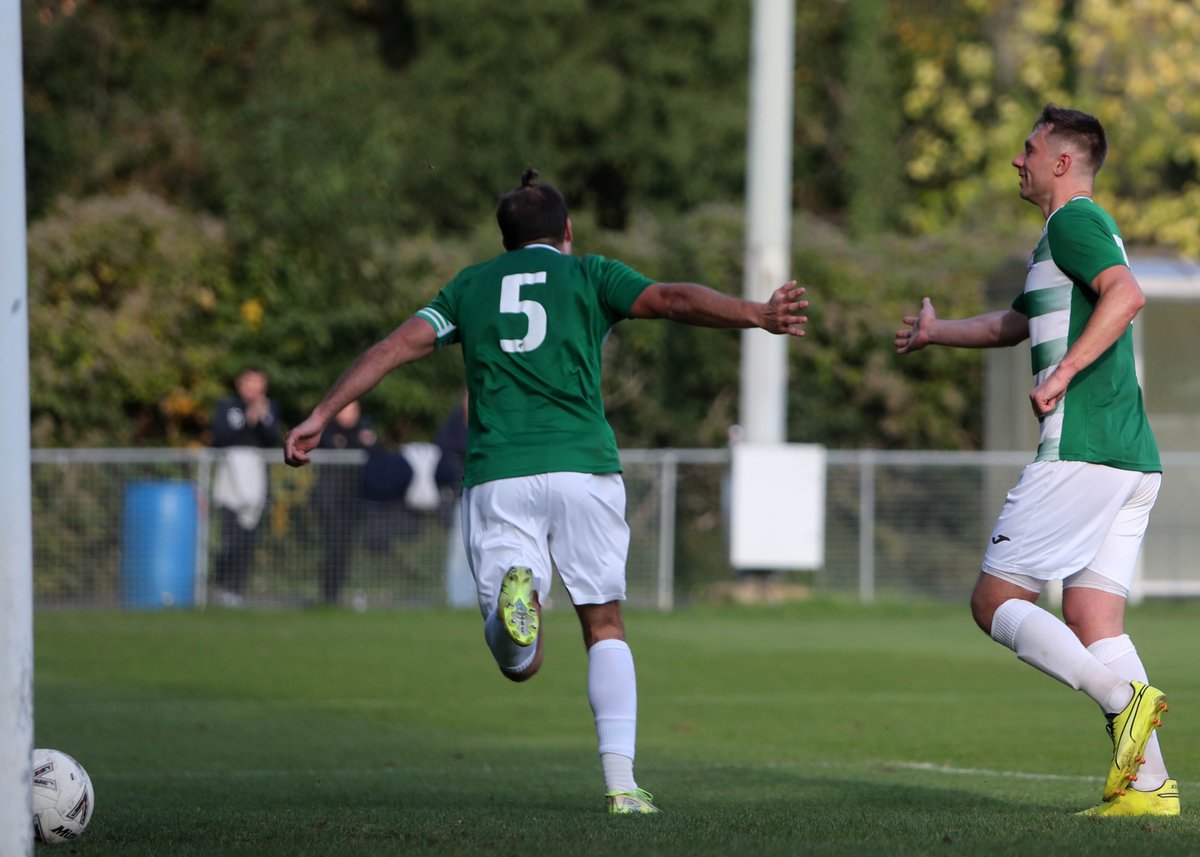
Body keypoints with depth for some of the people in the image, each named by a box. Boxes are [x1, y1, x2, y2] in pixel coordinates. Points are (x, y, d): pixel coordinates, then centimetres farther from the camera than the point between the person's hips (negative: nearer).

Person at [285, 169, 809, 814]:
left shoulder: (470, 285, 19)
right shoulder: (589, 276, 12)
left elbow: (397, 345, 11)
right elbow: (672, 300, -5)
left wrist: (320, 417, 12)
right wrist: (756, 315, -13)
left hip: (496, 476, 1)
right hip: (583, 468, -1)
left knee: (516, 662, 2)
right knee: (605, 627, 11)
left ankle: (512, 595, -33)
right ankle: (620, 784, -2)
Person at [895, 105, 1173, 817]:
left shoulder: (1073, 221, -5)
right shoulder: (1085, 229, 26)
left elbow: (1127, 293, -25)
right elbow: (1016, 324, 42)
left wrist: (1063, 373, -25)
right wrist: (937, 332, 55)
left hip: (1081, 453, -9)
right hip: (1134, 458, 9)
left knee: (997, 602, -4)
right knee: (1092, 620, 4)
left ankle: (1124, 695, -22)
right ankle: (1147, 784, -7)